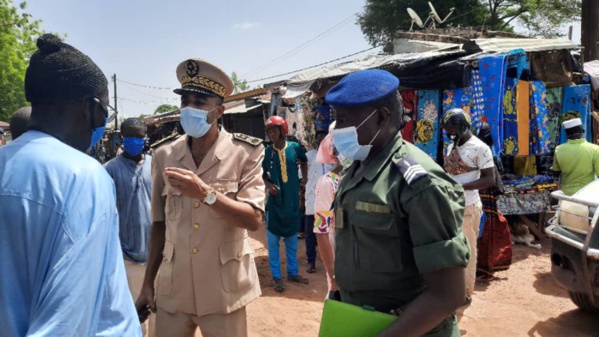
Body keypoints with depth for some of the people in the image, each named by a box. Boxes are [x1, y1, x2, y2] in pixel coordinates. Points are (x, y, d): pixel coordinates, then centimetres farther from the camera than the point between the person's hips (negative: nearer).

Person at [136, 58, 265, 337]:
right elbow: (159, 224, 9)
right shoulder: (164, 156, 3)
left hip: (223, 294, -2)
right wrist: (148, 283, 11)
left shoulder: (245, 153, -6)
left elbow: (254, 219, -15)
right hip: (172, 292, 3)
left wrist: (205, 193, -27)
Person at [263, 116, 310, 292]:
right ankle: (277, 277, 13)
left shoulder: (295, 147, -2)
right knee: (273, 240, 2)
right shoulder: (266, 151, -5)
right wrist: (268, 185, -14)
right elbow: (262, 174, 4)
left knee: (292, 239, 14)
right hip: (275, 200, -2)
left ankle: (293, 272, 28)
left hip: (293, 200, 2)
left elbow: (303, 162, 18)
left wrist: (304, 178, 7)